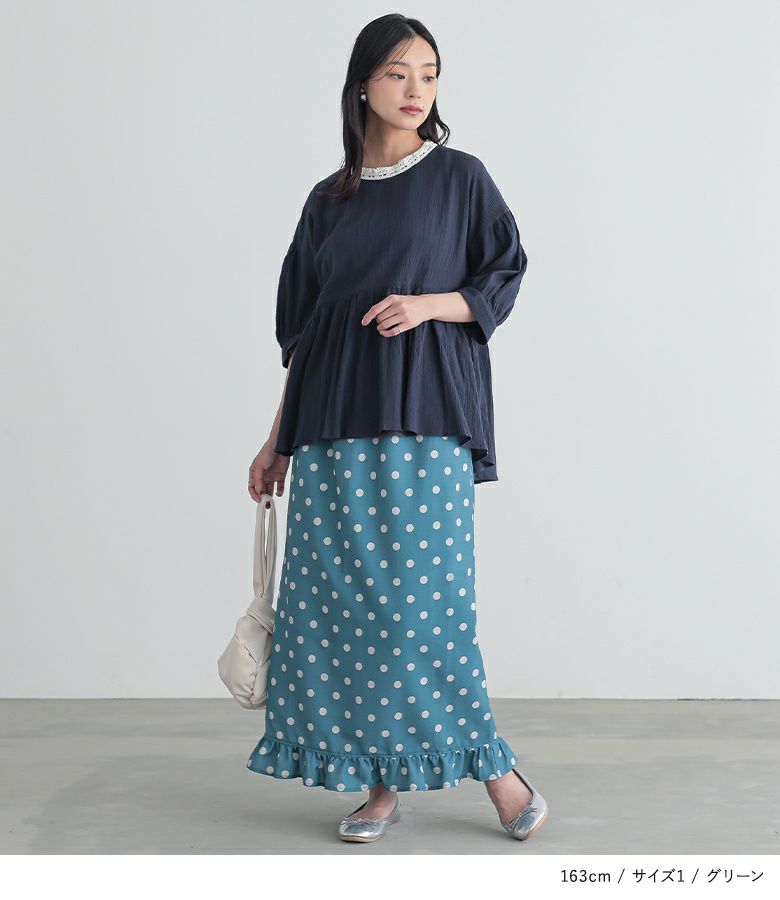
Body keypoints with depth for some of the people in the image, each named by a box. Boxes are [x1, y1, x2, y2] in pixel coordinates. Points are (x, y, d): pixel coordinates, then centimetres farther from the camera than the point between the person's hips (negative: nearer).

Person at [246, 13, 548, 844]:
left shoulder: (459, 178, 6)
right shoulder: (329, 200, 14)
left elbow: (503, 279, 4)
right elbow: (301, 329, 16)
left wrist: (428, 304, -15)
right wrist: (279, 440, 13)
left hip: (423, 414, -3)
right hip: (337, 421, 4)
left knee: (424, 592, -10)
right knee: (341, 596, -1)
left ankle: (492, 766, 4)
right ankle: (383, 783, 8)